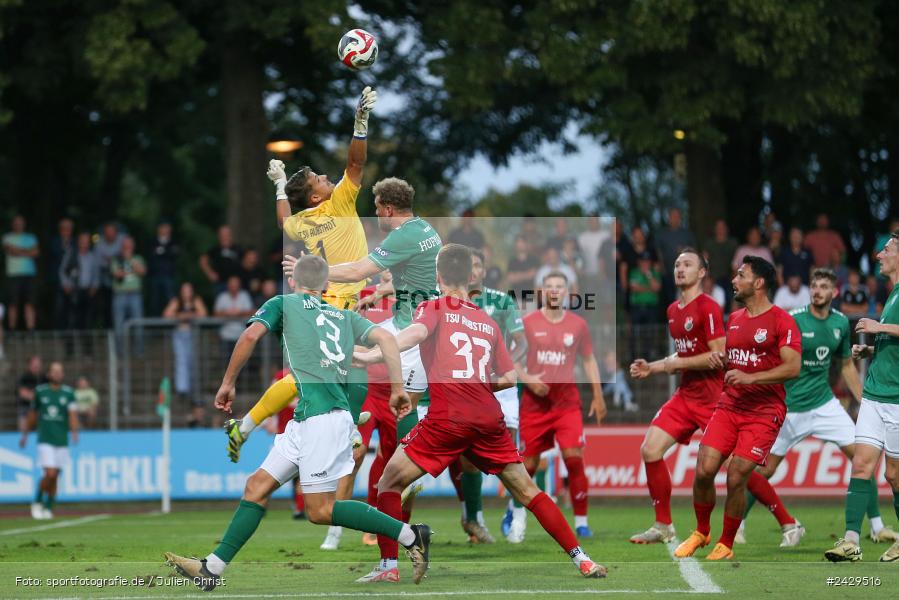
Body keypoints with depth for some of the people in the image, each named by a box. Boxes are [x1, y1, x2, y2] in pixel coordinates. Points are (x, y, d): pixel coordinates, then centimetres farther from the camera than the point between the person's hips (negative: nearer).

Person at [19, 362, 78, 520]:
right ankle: (37, 503, 7)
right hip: (45, 440, -2)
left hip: (62, 441, 2)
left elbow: (73, 414, -10)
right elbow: (33, 414, 15)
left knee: (55, 477, 6)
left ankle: (48, 508, 22)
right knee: (50, 474, -14)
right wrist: (25, 434, 22)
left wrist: (74, 432, -28)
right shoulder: (40, 391, 2)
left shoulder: (68, 393, 1)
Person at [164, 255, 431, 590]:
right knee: (257, 486, 8)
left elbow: (251, 335, -9)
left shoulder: (283, 304, 7)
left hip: (321, 416, -8)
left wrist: (228, 383, 0)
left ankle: (410, 535, -4)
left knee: (320, 511, -5)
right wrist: (397, 388, 8)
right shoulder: (345, 316, 21)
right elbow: (385, 338, 8)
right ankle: (212, 569, 7)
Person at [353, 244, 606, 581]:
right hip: (489, 420, 4)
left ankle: (389, 565, -1)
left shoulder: (433, 309, 5)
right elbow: (509, 378, 16)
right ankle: (582, 560, 9)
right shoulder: (489, 323, 17)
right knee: (527, 492, 12)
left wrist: (368, 357, -25)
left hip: (446, 420, -4)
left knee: (389, 483, 9)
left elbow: (416, 333, -18)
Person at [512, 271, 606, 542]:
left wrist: (597, 396, 10)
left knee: (574, 458, -11)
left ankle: (581, 521, -1)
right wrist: (528, 380, -13)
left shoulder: (578, 325, 5)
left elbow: (589, 360, 14)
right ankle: (519, 517, 20)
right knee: (529, 463, 2)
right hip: (535, 401, 0)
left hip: (567, 400, 1)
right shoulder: (528, 323, 0)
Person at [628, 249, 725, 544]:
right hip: (685, 395, 8)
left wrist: (674, 363, -14)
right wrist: (652, 367, 12)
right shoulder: (673, 310, 14)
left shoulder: (708, 308, -13)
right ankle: (663, 526, 8)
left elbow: (719, 356, -19)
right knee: (650, 450, -3)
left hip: (713, 396, -8)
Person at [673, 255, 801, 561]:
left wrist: (750, 378, -23)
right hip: (728, 406, 6)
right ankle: (701, 532, 16)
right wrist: (717, 358, 5)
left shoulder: (781, 320, -7)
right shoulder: (734, 319, 15)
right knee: (704, 470, -6)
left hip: (763, 412, -6)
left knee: (736, 478, -10)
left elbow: (792, 367, -16)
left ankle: (726, 545, 7)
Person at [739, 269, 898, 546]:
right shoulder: (793, 320, -13)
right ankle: (738, 524, 16)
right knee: (764, 470, -3)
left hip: (824, 403, 4)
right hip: (789, 407, -4)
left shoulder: (841, 323, 3)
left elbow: (846, 366, 16)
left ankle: (877, 526, 4)